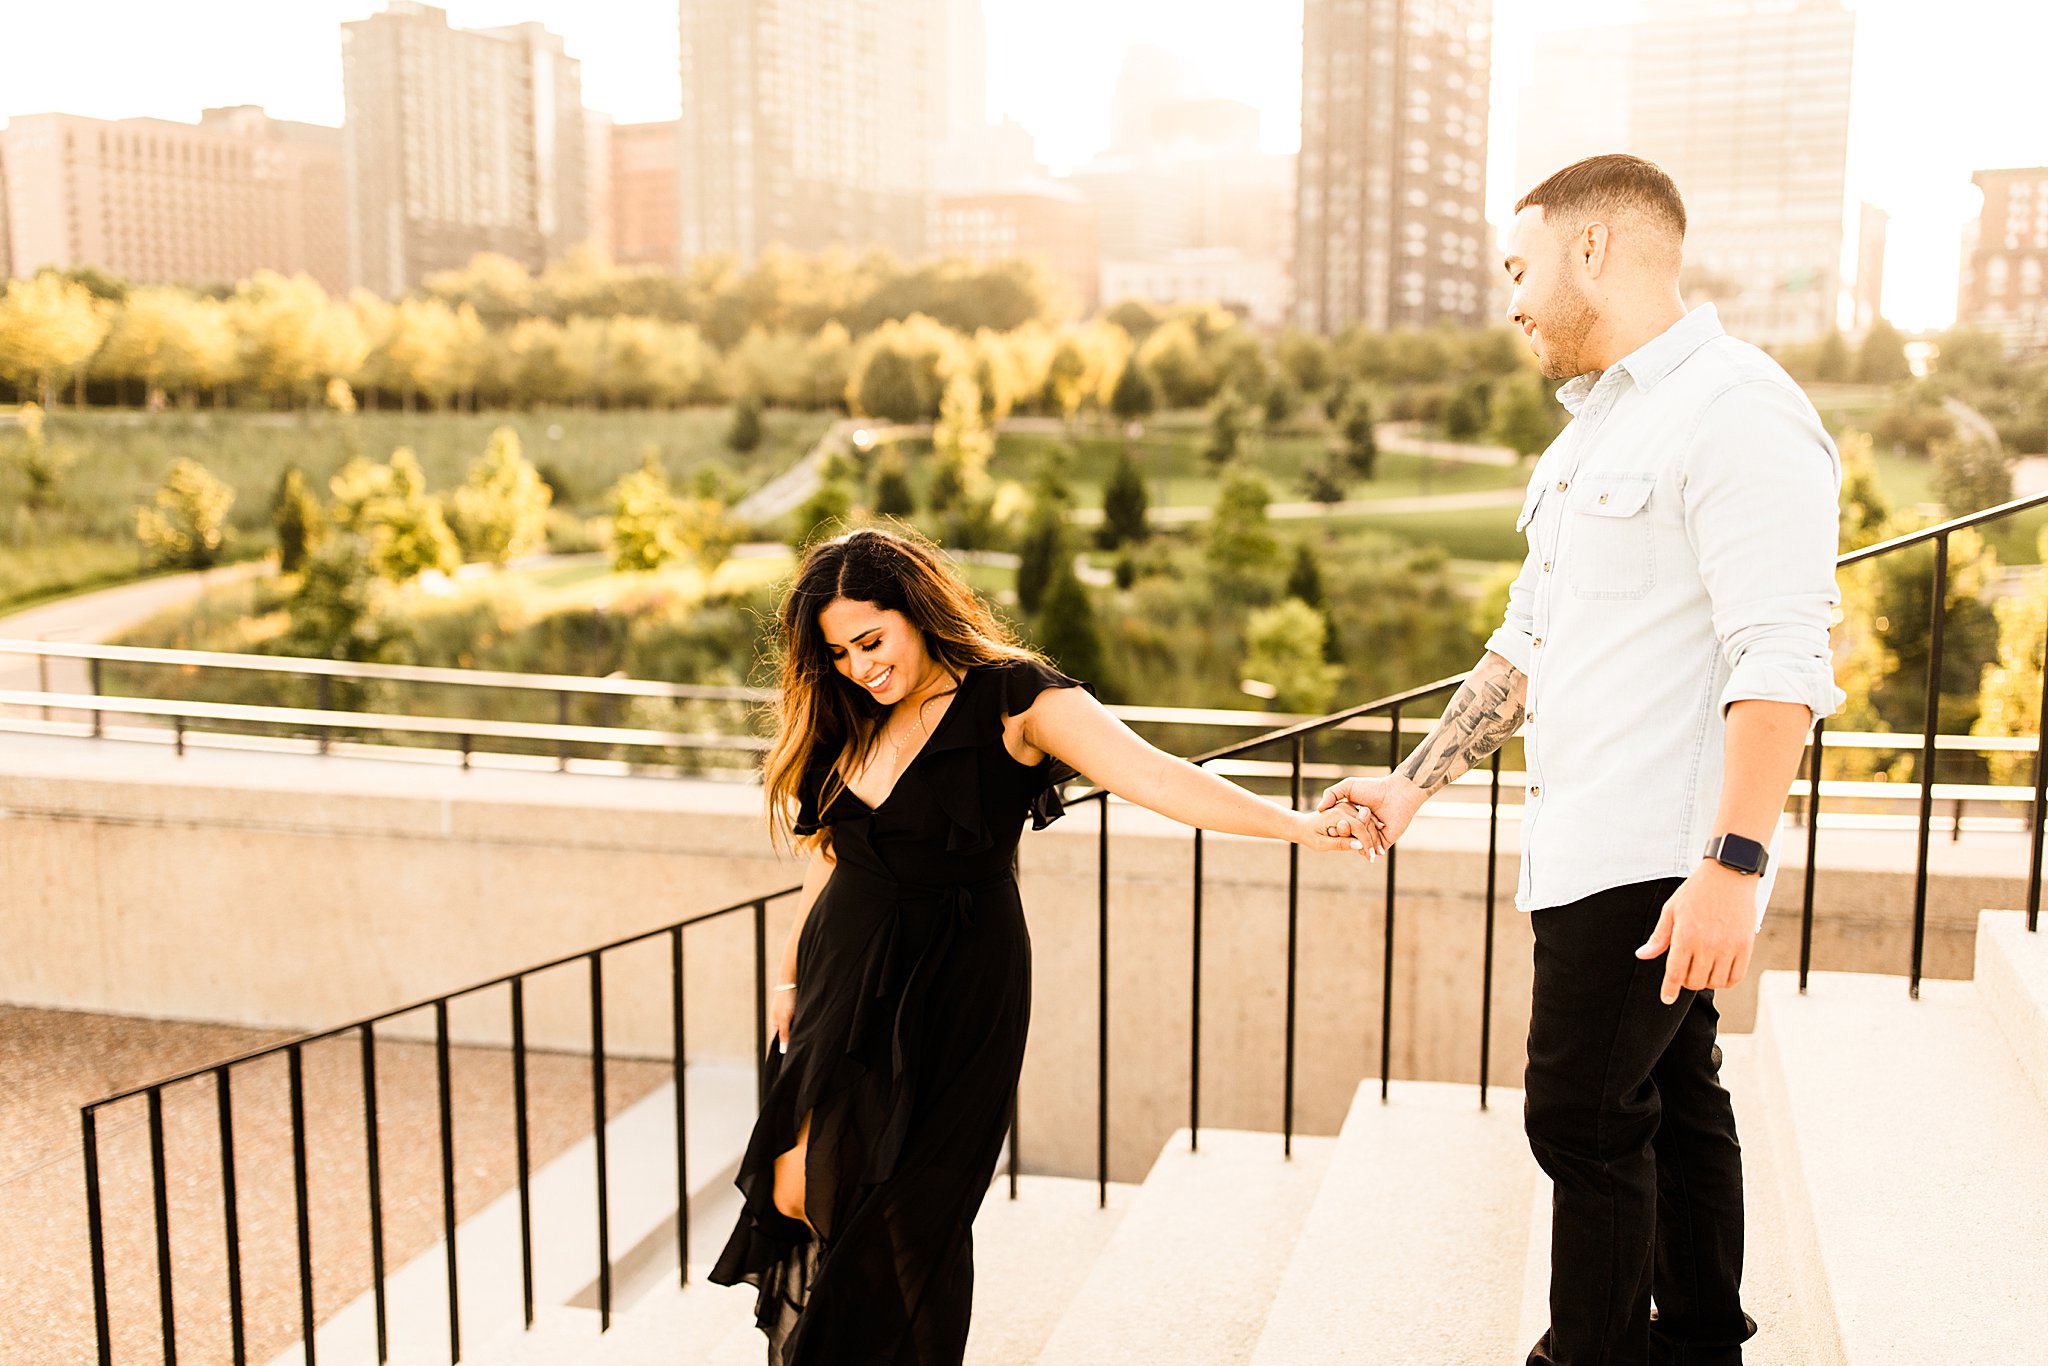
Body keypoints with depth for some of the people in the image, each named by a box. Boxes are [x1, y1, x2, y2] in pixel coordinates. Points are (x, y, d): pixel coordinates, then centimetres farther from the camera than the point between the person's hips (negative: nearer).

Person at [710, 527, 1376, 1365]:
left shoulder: (1014, 699, -14)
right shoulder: (847, 719, 5)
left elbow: (1149, 774, -26)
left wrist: (1295, 824, -38)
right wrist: (789, 973, 20)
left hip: (954, 989, -5)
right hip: (843, 979, 5)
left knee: (913, 1218, 0)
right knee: (797, 1193, 6)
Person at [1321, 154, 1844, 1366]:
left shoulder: (1736, 409, -14)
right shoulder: (1596, 430, 18)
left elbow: (1781, 663, -22)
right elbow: (1528, 647, 22)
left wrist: (1735, 861, -28)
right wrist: (1414, 786, 20)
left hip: (1658, 858, -9)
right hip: (1601, 847, 9)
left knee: (1587, 1118, -4)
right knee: (1671, 1105, 17)